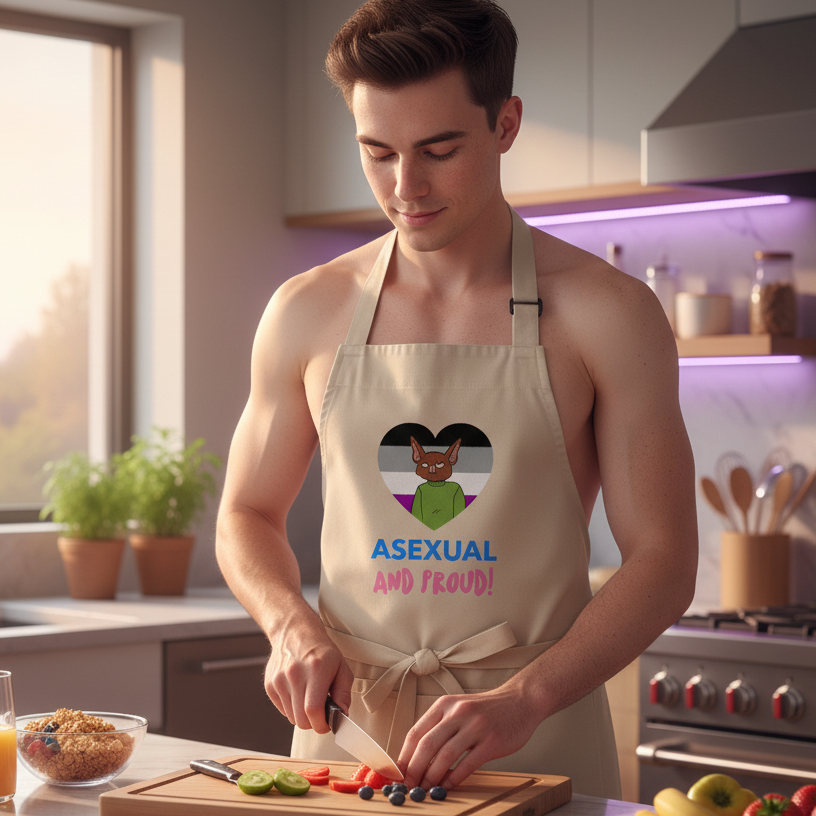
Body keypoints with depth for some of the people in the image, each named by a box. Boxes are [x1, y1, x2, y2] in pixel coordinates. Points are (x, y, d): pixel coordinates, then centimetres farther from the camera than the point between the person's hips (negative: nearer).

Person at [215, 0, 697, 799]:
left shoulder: (606, 314, -5)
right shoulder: (306, 313, 3)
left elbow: (663, 559, -7)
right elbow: (247, 515, 13)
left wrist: (521, 699, -21)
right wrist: (291, 622, -8)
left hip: (539, 740, -2)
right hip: (342, 728, 2)